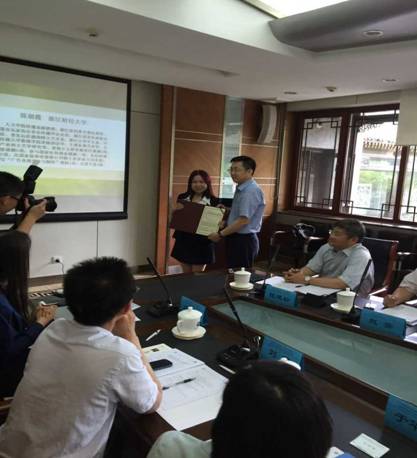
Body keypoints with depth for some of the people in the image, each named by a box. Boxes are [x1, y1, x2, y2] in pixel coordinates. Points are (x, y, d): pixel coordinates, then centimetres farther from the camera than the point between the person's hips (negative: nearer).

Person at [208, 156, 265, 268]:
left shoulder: (251, 191, -19)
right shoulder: (241, 189, 13)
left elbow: (244, 220, -24)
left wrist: (220, 234, -19)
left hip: (244, 241, -10)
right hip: (236, 238, 10)